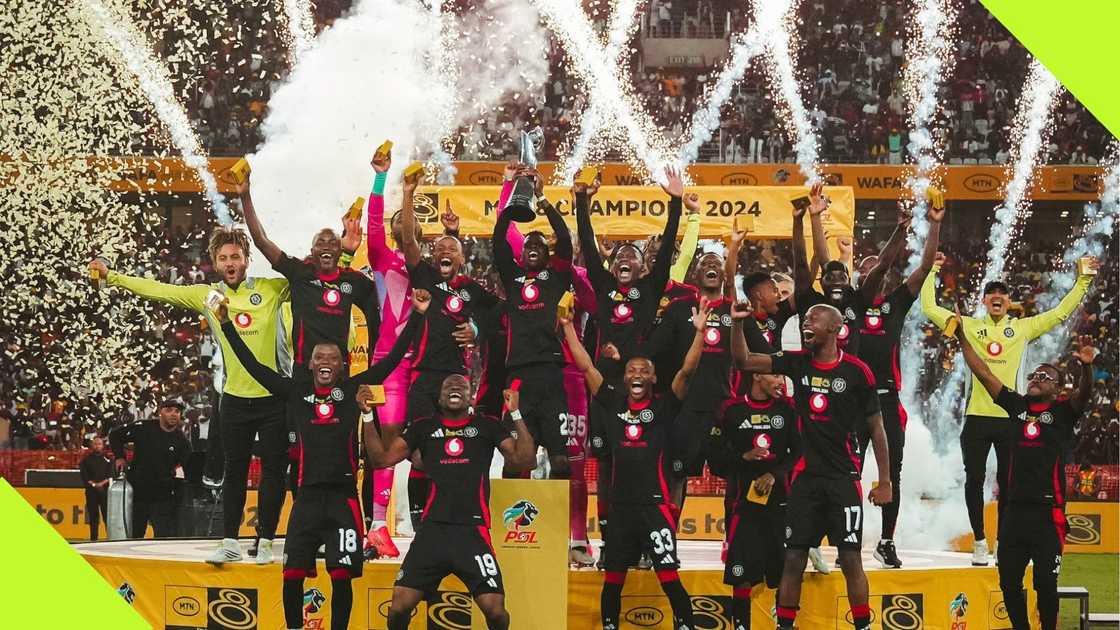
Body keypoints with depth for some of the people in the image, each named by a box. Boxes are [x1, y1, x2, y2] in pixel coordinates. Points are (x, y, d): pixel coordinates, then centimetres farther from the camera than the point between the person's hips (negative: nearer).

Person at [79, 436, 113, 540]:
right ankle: (93, 538, 6)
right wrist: (93, 484, -10)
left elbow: (111, 475, 2)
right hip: (91, 490, 1)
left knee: (107, 515, -7)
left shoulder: (108, 459, 10)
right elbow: (84, 476, 2)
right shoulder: (86, 460, 9)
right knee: (93, 517, 2)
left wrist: (102, 483, -12)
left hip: (105, 490, -1)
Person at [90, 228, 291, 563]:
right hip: (234, 398, 2)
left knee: (273, 470, 3)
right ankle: (229, 542, 14)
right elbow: (158, 290, 5)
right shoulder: (205, 295, 4)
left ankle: (265, 541, 11)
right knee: (235, 471, 8)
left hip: (274, 397, -2)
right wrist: (111, 277, 5)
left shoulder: (271, 289, -2)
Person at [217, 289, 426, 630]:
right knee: (293, 574, -1)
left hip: (344, 496, -1)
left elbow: (392, 359, 3)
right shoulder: (296, 391, 9)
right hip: (307, 496, 1)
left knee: (342, 575, -2)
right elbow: (253, 366, 11)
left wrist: (416, 316, -2)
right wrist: (228, 325, 9)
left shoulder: (353, 390, 6)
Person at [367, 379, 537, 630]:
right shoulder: (424, 428, 14)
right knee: (400, 604, -7)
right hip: (432, 530, 1)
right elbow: (382, 458, 10)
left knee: (495, 609, -12)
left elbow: (525, 460, 0)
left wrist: (516, 415, -9)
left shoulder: (487, 426, 10)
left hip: (473, 531, -1)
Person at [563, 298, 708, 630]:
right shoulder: (613, 403, 8)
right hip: (620, 505, 4)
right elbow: (586, 366, 10)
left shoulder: (663, 407, 1)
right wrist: (568, 326, 9)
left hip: (654, 505, -4)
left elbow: (686, 371, -9)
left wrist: (699, 331, -17)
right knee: (612, 579, 12)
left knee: (669, 578, -7)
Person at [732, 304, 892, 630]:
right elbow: (743, 361, 3)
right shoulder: (798, 362, 5)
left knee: (850, 558, -4)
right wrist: (737, 323, -12)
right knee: (794, 558, 3)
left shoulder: (857, 371, -5)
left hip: (844, 478, -3)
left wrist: (885, 482, 0)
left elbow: (876, 429, 0)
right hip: (805, 476, 3)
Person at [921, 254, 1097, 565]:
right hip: (977, 416, 0)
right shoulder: (969, 326, 8)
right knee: (974, 481, 3)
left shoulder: (1023, 327, 9)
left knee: (1008, 484, 4)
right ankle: (980, 542, 13)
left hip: (1010, 417, 0)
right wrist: (931, 271, 9)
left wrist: (1084, 280, 10)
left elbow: (1062, 311, 13)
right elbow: (929, 308, 10)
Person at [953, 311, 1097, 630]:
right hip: (1015, 507, 4)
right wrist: (962, 337, 7)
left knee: (1045, 582, -1)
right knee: (1009, 580, 7)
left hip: (1048, 510, -4)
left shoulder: (1063, 410, 3)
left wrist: (1086, 366, -38)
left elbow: (1084, 393, -17)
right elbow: (983, 373, 13)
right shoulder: (1017, 405, 12)